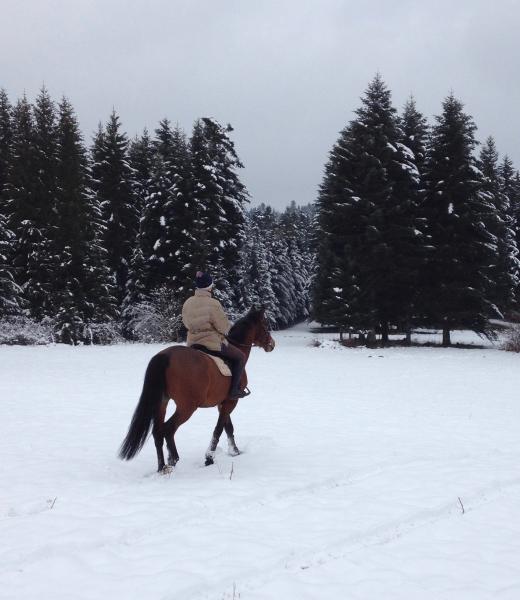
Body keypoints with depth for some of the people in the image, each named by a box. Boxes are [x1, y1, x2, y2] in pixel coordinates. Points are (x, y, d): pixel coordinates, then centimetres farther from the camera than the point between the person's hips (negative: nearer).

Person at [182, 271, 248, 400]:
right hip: (213, 342, -7)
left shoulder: (187, 303, -1)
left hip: (192, 343, 7)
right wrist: (225, 332, 6)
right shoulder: (213, 304, -21)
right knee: (240, 357, 9)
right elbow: (224, 327, -16)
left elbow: (186, 323, 12)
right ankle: (234, 390, 4)